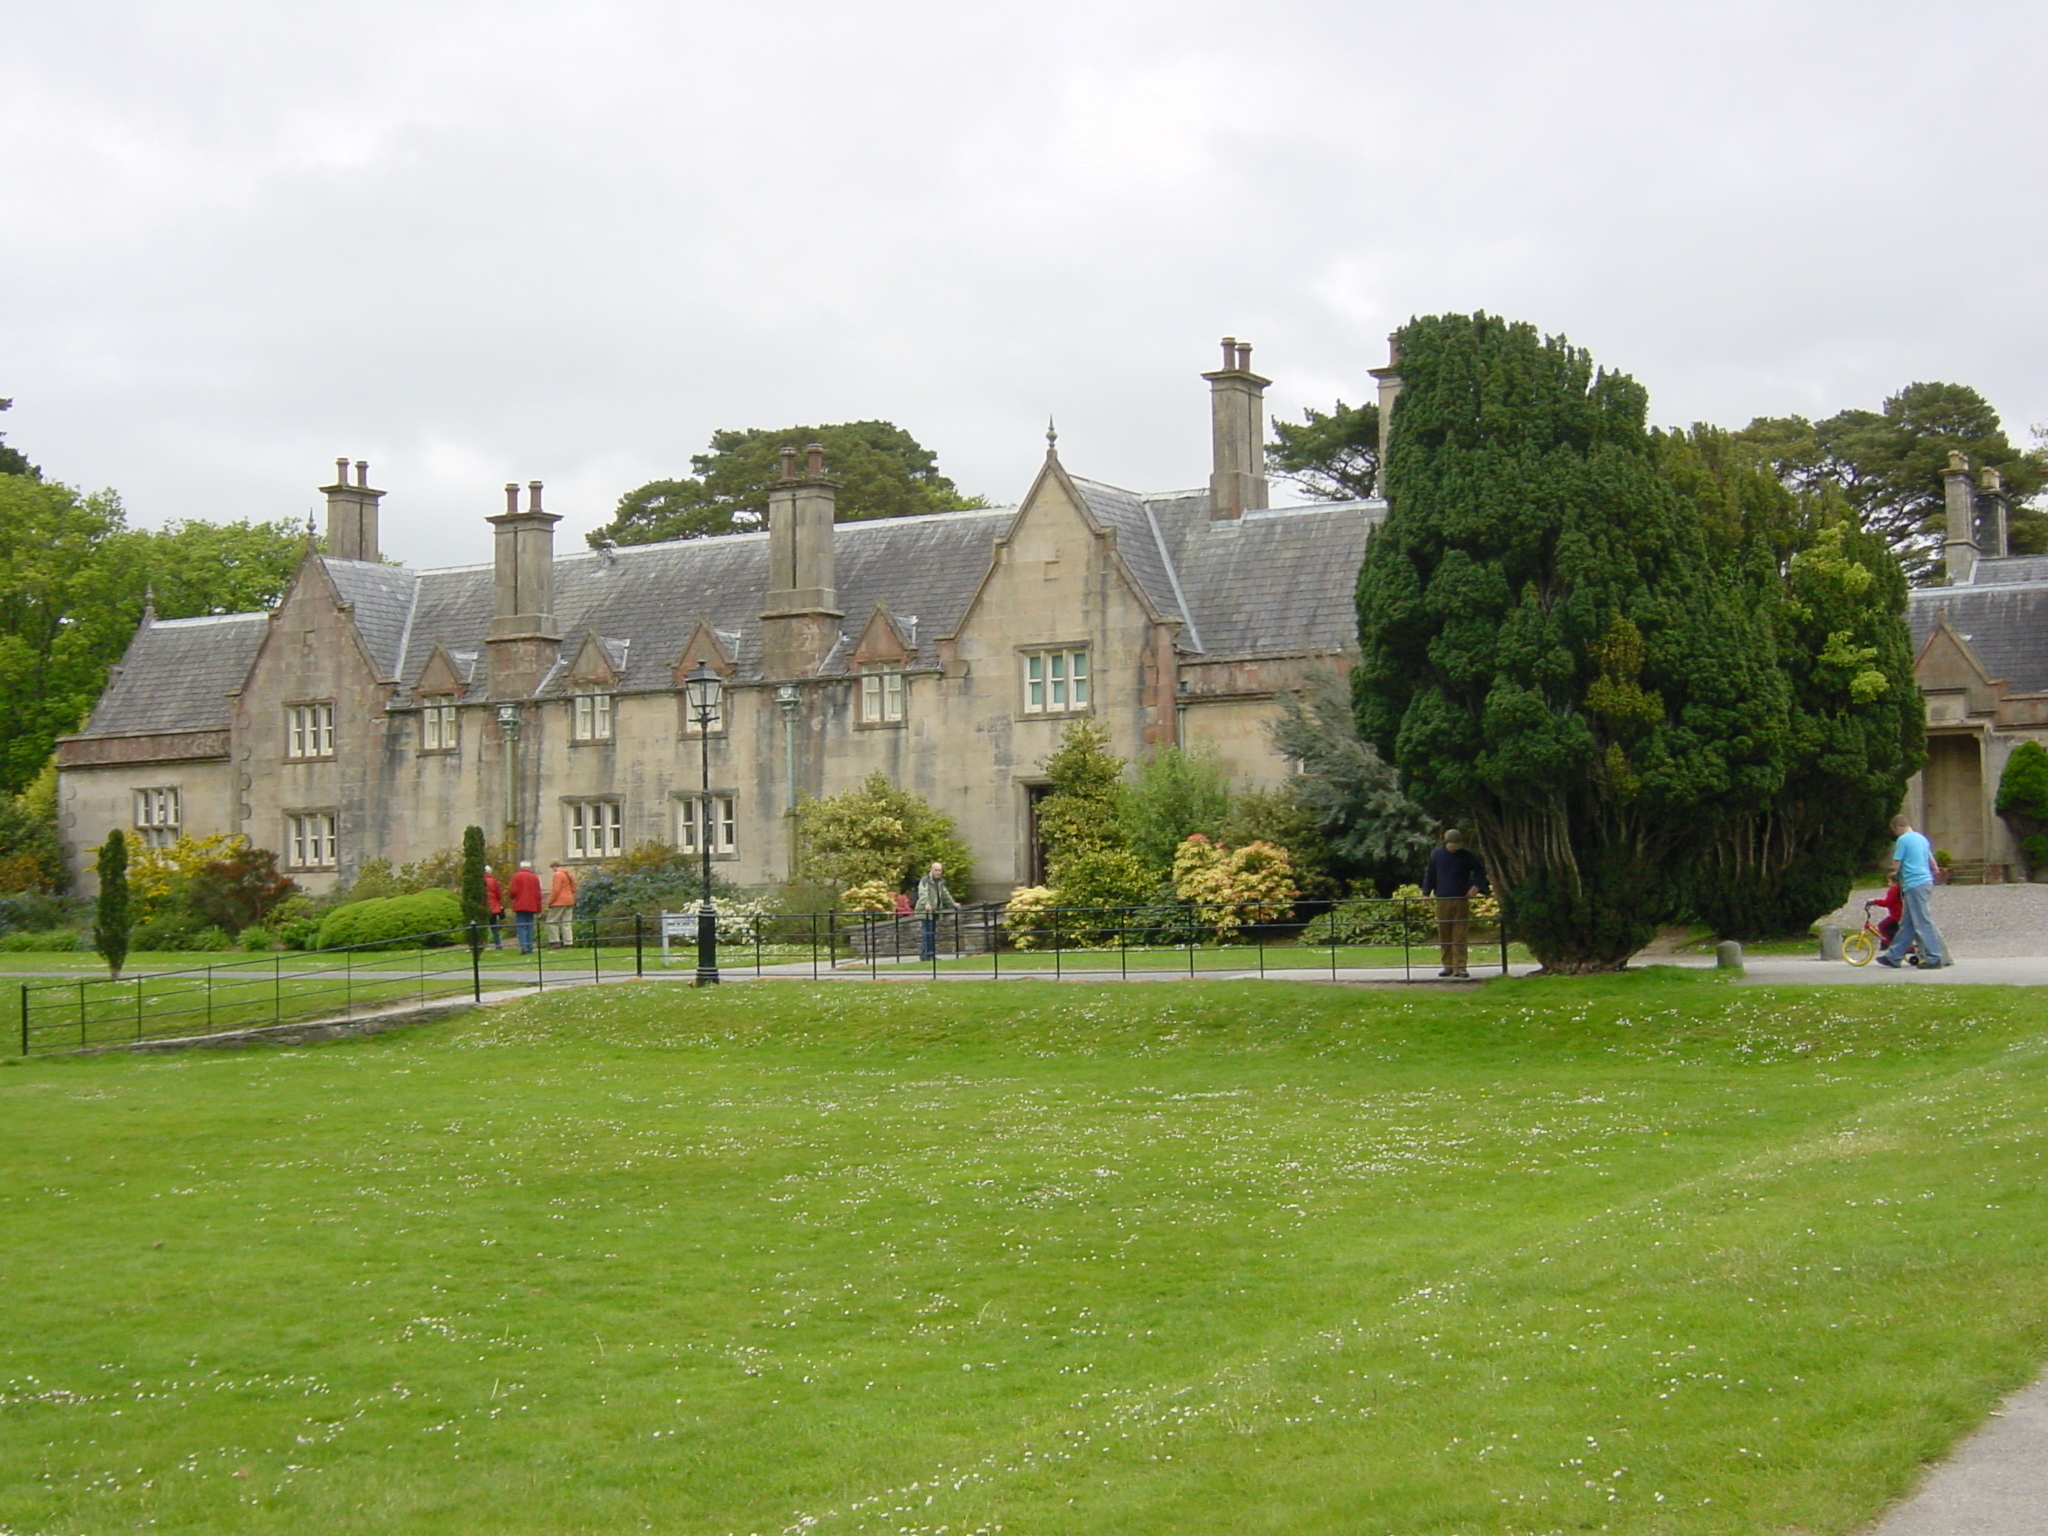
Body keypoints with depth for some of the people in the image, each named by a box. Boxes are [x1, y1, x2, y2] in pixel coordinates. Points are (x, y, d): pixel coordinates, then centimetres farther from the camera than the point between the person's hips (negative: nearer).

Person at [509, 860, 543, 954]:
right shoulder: (534, 877, 7)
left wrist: (512, 897, 15)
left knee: (521, 927, -3)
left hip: (520, 905, -3)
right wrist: (538, 909, 12)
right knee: (530, 927, 10)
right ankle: (530, 948, 6)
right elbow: (538, 893, 7)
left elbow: (514, 891, -9)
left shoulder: (517, 876, -3)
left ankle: (523, 947, -17)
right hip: (531, 906, 3)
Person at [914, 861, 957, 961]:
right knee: (926, 934, -12)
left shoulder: (940, 882, 18)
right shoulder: (925, 880, -10)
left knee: (933, 935, 10)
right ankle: (924, 956, -12)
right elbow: (923, 893, -27)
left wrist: (953, 903, 39)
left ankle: (932, 955, 15)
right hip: (925, 911, -8)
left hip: (934, 912, 8)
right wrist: (926, 904, -43)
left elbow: (945, 894, 33)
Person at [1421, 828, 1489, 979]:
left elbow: (1480, 871, 11)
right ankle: (1448, 966, 13)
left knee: (1459, 935, -7)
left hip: (1461, 900, -2)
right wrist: (1426, 892, 5)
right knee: (1444, 935, 4)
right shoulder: (1436, 854, 7)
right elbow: (1430, 874, 15)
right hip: (1442, 900, 2)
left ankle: (1459, 968, -10)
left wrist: (1477, 886, -6)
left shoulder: (1467, 855, 2)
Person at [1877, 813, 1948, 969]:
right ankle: (1893, 956, 19)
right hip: (1926, 881, 9)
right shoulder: (1922, 838, 16)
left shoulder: (1903, 840, -9)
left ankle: (1934, 958, -9)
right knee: (1906, 924, 12)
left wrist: (1896, 872, 12)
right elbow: (1933, 864, 21)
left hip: (1914, 885, -9)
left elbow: (1896, 866, -10)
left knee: (1923, 923, -7)